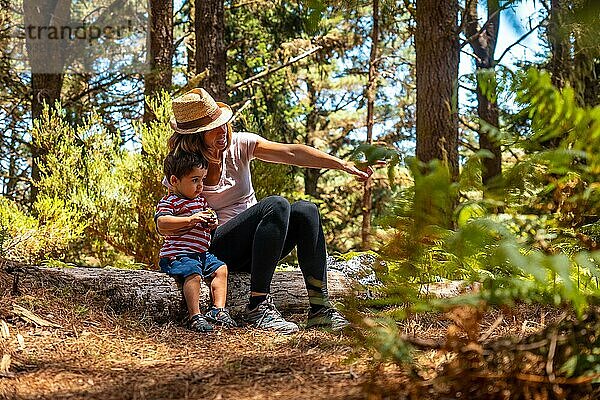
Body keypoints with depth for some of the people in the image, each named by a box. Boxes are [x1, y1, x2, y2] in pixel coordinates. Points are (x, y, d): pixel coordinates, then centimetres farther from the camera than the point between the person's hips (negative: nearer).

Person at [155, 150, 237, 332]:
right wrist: (190, 220, -31)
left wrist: (211, 223, 7)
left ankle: (218, 309, -5)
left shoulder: (201, 201, 19)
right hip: (177, 254, -9)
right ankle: (195, 316, -32)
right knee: (193, 273, -30)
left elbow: (205, 226, 33)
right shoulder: (168, 202, -8)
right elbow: (161, 223, -26)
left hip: (202, 253, 9)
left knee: (221, 269, -3)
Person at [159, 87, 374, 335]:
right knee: (276, 205, -31)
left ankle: (319, 307, -28)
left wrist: (343, 164, -20)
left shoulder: (239, 143, 2)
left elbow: (292, 153, -9)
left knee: (305, 210, -24)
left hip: (254, 247, 5)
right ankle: (257, 307, -34)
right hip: (219, 250, -5)